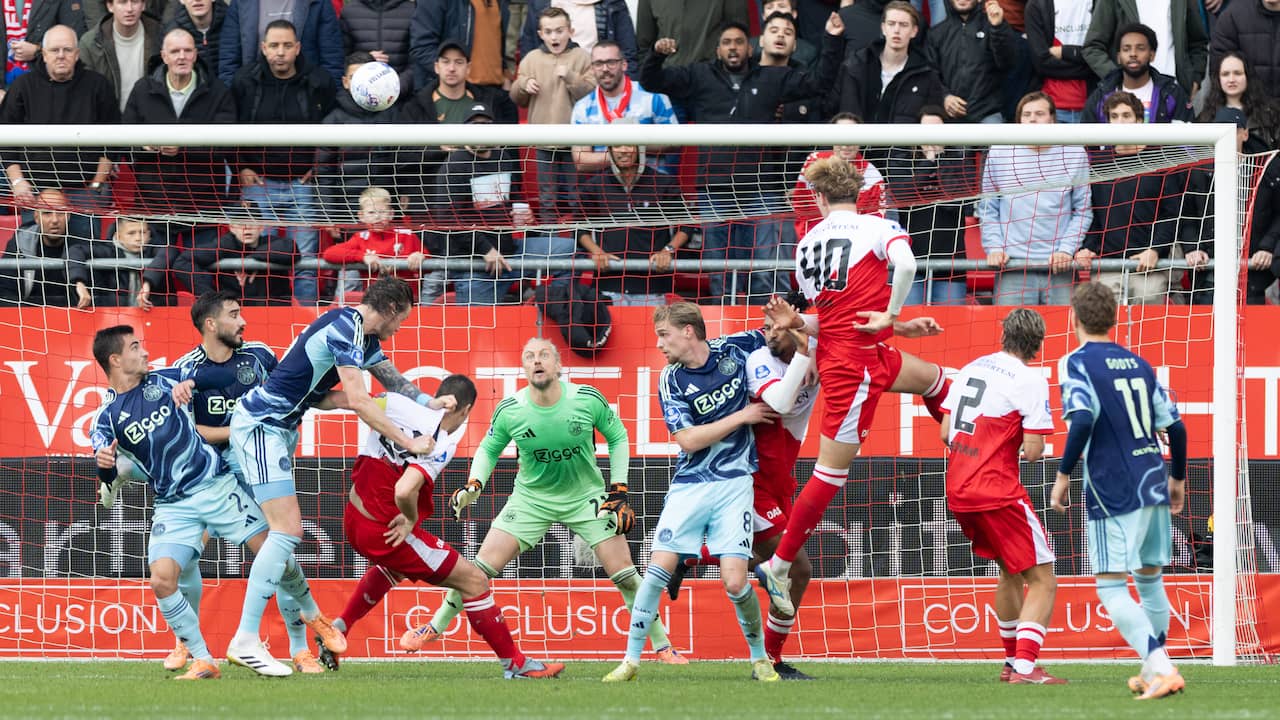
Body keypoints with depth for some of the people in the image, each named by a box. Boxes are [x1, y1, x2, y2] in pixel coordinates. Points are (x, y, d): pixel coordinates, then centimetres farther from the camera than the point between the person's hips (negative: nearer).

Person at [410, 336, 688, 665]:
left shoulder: (588, 400, -18)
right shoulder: (509, 411, -16)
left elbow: (617, 437, 0)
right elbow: (489, 449, 4)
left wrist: (619, 490, -5)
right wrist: (474, 485, -13)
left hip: (586, 496, -1)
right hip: (530, 498, 1)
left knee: (624, 574, -8)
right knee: (482, 566, -7)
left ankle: (662, 646, 8)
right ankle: (434, 627, 13)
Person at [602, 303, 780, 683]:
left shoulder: (735, 349, -1)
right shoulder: (671, 381, -3)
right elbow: (689, 439, -13)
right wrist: (742, 416, -12)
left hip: (734, 484, -1)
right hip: (689, 485, 1)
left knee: (735, 581, -11)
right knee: (658, 569, -9)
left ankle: (760, 658, 11)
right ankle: (631, 659, 1)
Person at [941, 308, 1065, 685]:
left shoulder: (970, 369, 11)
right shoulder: (1030, 380, -10)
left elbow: (945, 434, 13)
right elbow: (1033, 451, -13)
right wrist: (1032, 447, 10)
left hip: (958, 492, 8)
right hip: (998, 493, -8)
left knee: (1010, 572, 26)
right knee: (1042, 581, -4)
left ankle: (1012, 660, 32)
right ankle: (1024, 668, -19)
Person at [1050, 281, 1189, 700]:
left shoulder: (1077, 363, -6)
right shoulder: (1138, 364, 13)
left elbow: (1082, 420, -21)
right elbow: (1174, 426, 12)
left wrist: (1064, 475, -13)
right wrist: (1177, 478, 25)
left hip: (1113, 492, -7)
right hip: (1153, 486, 7)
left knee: (1111, 588, -5)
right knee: (1150, 579, 19)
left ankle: (1161, 668, -21)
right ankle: (1154, 670, 27)